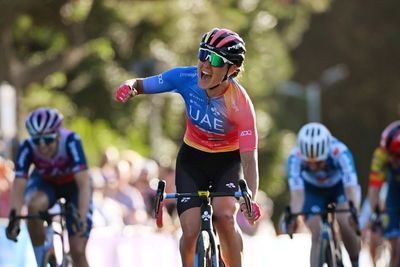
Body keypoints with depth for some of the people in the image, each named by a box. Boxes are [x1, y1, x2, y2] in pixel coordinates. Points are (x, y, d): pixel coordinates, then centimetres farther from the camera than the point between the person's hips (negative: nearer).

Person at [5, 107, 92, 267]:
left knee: (78, 251, -12)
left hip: (73, 185, -1)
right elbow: (18, 187, -33)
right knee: (34, 206, -36)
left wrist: (82, 219, -53)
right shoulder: (27, 148, -30)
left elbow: (84, 184, -41)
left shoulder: (71, 142, -35)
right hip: (45, 183, 1)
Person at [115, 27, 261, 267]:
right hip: (192, 158, 2)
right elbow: (141, 85, -10)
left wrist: (251, 199, -45)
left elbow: (249, 157, -30)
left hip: (228, 161, -2)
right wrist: (130, 86, -35)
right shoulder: (187, 78, -21)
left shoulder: (241, 104, -28)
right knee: (191, 231, -13)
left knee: (225, 216, -30)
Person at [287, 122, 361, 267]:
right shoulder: (295, 157, -34)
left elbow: (351, 189, -46)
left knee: (345, 223, -24)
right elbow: (297, 192, -41)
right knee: (316, 236, -13)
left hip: (340, 186, -1)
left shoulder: (340, 152, -38)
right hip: (313, 190, 1)